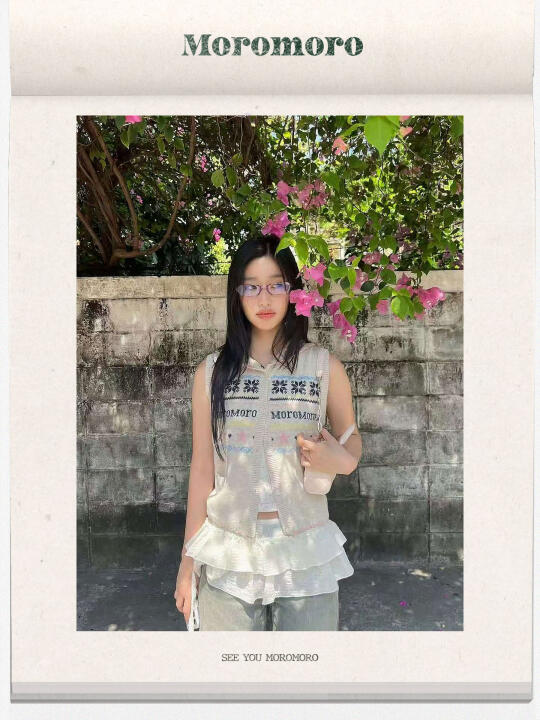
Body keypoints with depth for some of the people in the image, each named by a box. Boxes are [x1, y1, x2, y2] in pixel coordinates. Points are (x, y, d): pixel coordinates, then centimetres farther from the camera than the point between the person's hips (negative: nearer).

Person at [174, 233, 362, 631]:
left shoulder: (325, 366, -1)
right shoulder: (212, 372, 1)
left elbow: (351, 438, 12)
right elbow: (202, 468, 4)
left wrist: (344, 461, -13)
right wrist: (188, 561, 7)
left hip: (306, 553, 0)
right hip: (228, 553, 1)